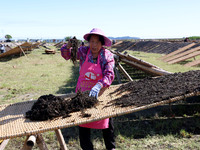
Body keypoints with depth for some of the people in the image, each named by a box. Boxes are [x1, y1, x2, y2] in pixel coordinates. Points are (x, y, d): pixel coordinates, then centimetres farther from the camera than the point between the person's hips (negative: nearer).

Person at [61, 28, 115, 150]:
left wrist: (98, 86, -44)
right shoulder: (83, 51, -8)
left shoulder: (108, 56, -14)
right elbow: (66, 55, 4)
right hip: (83, 92, 2)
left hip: (100, 93, -1)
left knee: (106, 121, 12)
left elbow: (109, 75, -26)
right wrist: (68, 46, -20)